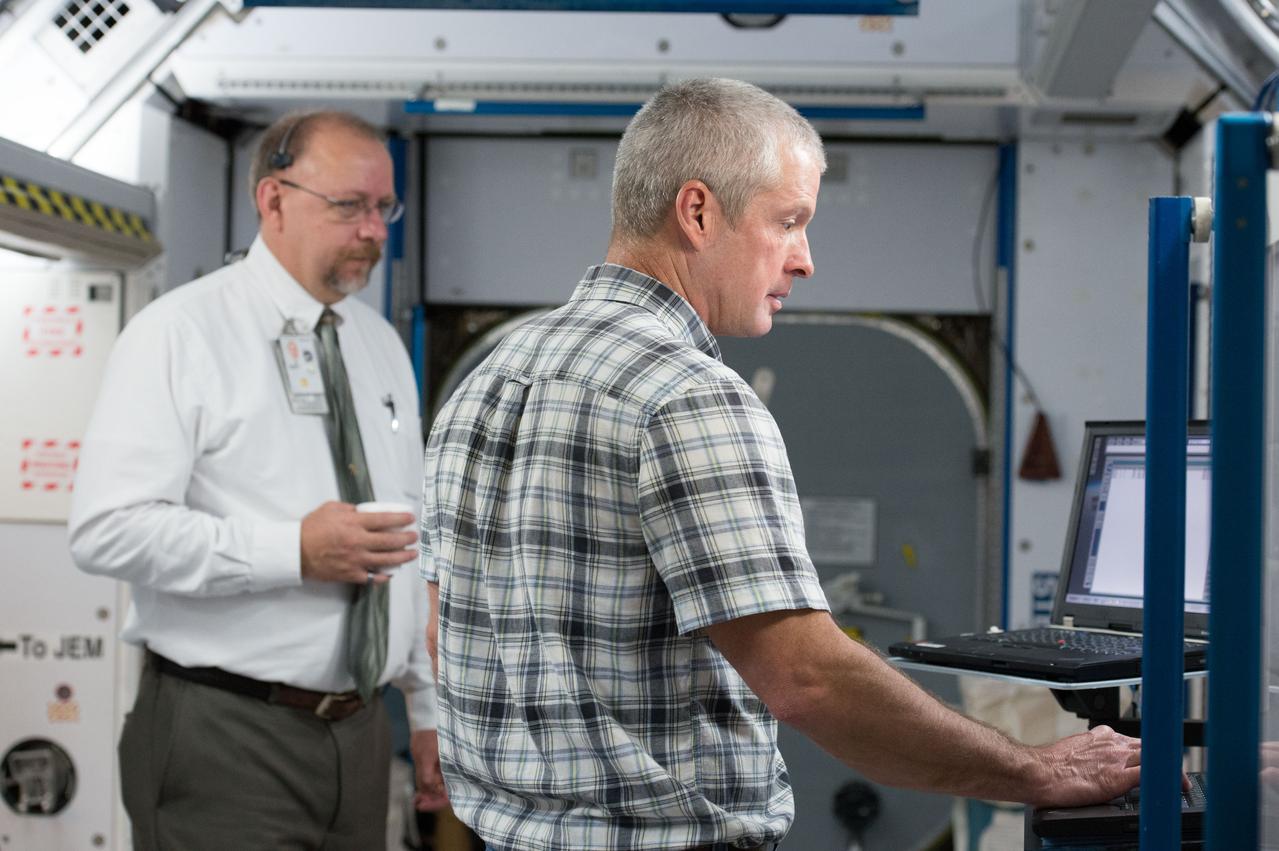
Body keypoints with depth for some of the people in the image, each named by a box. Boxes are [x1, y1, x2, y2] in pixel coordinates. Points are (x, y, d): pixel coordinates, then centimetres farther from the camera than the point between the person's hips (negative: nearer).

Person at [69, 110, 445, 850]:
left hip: (360, 734, 6)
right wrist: (295, 551, -23)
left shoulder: (383, 345, 13)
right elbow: (108, 530, -17)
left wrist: (432, 709, 15)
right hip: (225, 743, -6)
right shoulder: (178, 333, -7)